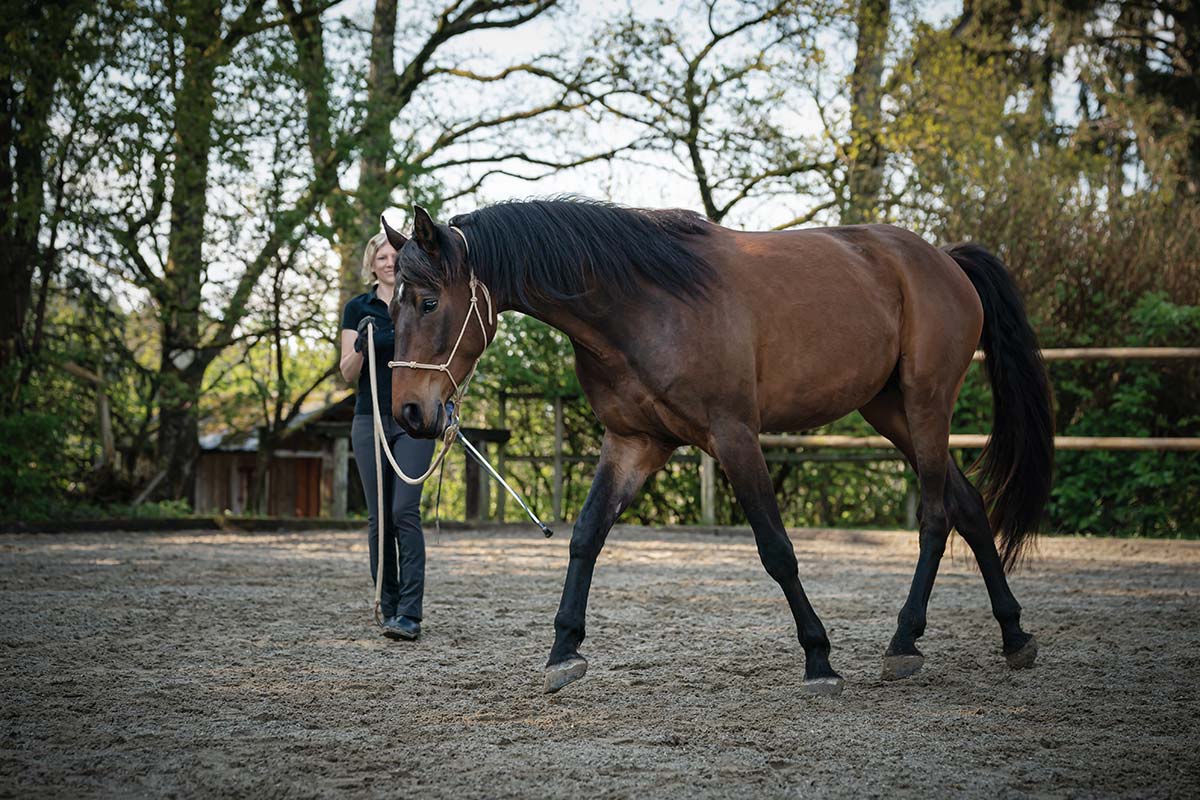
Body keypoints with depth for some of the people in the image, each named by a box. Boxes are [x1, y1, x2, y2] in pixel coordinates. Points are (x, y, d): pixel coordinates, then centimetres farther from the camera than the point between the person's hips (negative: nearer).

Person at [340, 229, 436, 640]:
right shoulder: (358, 309, 5)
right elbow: (348, 373, 1)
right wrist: (360, 344, -18)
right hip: (370, 420, 2)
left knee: (405, 511, -13)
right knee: (379, 516, 3)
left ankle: (410, 614, -17)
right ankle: (389, 608, 12)